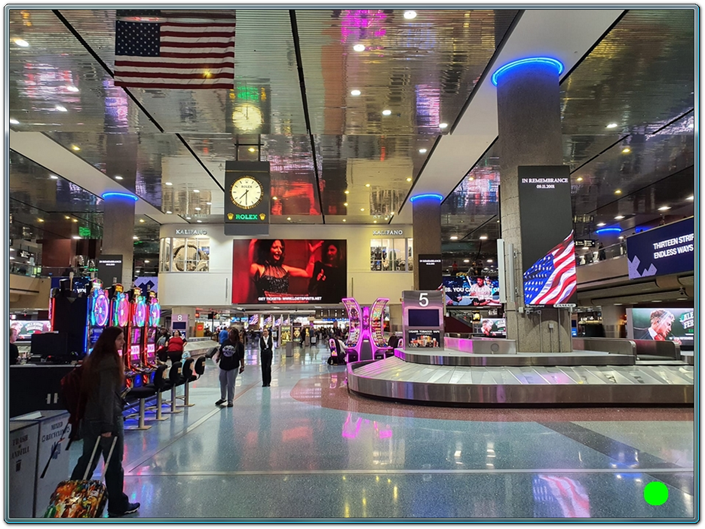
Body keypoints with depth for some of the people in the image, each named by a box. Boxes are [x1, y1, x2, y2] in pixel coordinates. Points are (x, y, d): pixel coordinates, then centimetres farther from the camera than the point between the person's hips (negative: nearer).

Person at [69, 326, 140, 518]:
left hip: (90, 418, 8)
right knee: (114, 463, 4)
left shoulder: (94, 359, 11)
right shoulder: (110, 362, -17)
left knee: (87, 460, 16)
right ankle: (118, 505, 16)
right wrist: (107, 426, -21)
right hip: (108, 419, -8)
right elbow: (107, 396, -21)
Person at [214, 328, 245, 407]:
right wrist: (217, 357, -5)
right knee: (223, 384, 17)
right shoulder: (225, 342, 4)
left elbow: (241, 357, -5)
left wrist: (242, 366, -8)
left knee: (231, 385, 2)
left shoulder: (239, 344, -6)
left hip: (233, 368, -4)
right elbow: (220, 351, 12)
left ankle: (230, 401, 14)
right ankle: (222, 398, 35)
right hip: (223, 366, 4)